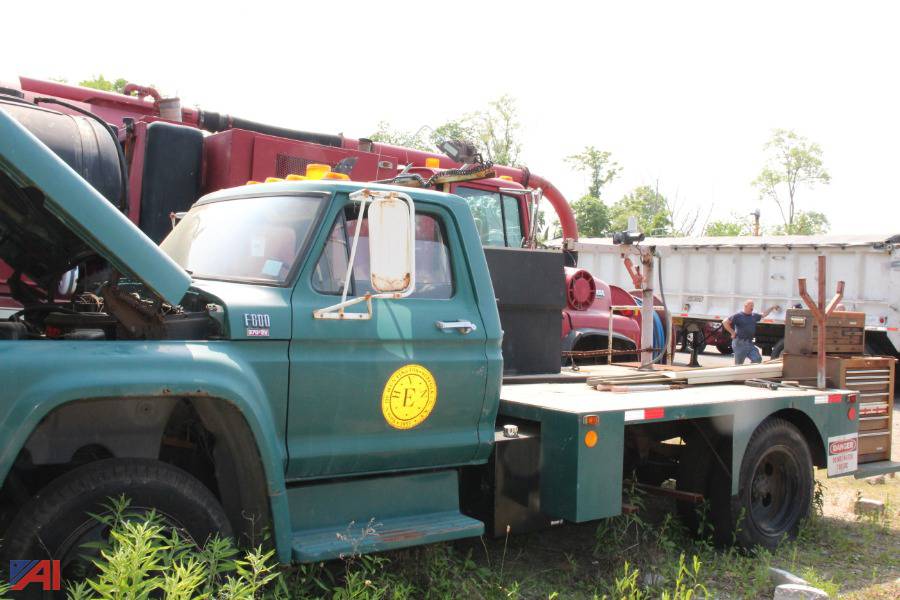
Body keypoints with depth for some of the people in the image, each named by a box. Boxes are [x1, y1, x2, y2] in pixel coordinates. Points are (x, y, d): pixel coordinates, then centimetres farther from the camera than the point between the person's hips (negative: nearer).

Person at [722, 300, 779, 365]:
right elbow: (725, 322, -13)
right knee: (738, 364, -1)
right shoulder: (738, 316, -9)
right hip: (740, 343, -7)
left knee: (757, 360, 1)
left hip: (750, 343, 7)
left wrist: (772, 308, 34)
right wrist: (732, 332, -11)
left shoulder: (754, 316, 12)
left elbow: (763, 315, 32)